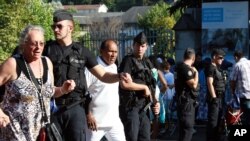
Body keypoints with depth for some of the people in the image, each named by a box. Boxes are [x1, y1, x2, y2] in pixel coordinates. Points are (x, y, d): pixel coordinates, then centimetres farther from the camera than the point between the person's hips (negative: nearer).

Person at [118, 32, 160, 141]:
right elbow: (124, 84, -20)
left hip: (144, 108, 7)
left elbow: (152, 86, 21)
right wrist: (144, 87, -10)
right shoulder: (128, 61, -7)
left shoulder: (147, 62, 15)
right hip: (131, 107, -7)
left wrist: (155, 102, 5)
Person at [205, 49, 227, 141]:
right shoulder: (210, 68, -10)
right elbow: (210, 84, -18)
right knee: (213, 121, -7)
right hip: (215, 98, -10)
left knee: (219, 120, 16)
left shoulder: (218, 68, 18)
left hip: (220, 98, 10)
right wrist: (214, 98, -20)